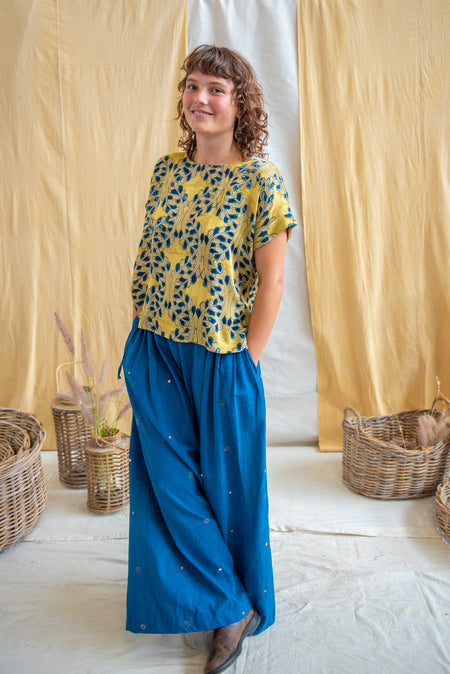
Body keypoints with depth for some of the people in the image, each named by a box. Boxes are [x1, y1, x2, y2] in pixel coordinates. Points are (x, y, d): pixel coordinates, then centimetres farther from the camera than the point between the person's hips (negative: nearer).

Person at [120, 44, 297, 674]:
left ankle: (236, 608, 34)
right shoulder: (167, 169, 6)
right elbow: (148, 257, 11)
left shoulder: (261, 180, -11)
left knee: (225, 484, 10)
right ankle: (230, 605, 33)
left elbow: (270, 282, -10)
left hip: (222, 360, -5)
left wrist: (245, 362, -10)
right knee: (168, 484, 11)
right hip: (155, 353, 6)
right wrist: (142, 341, 9)